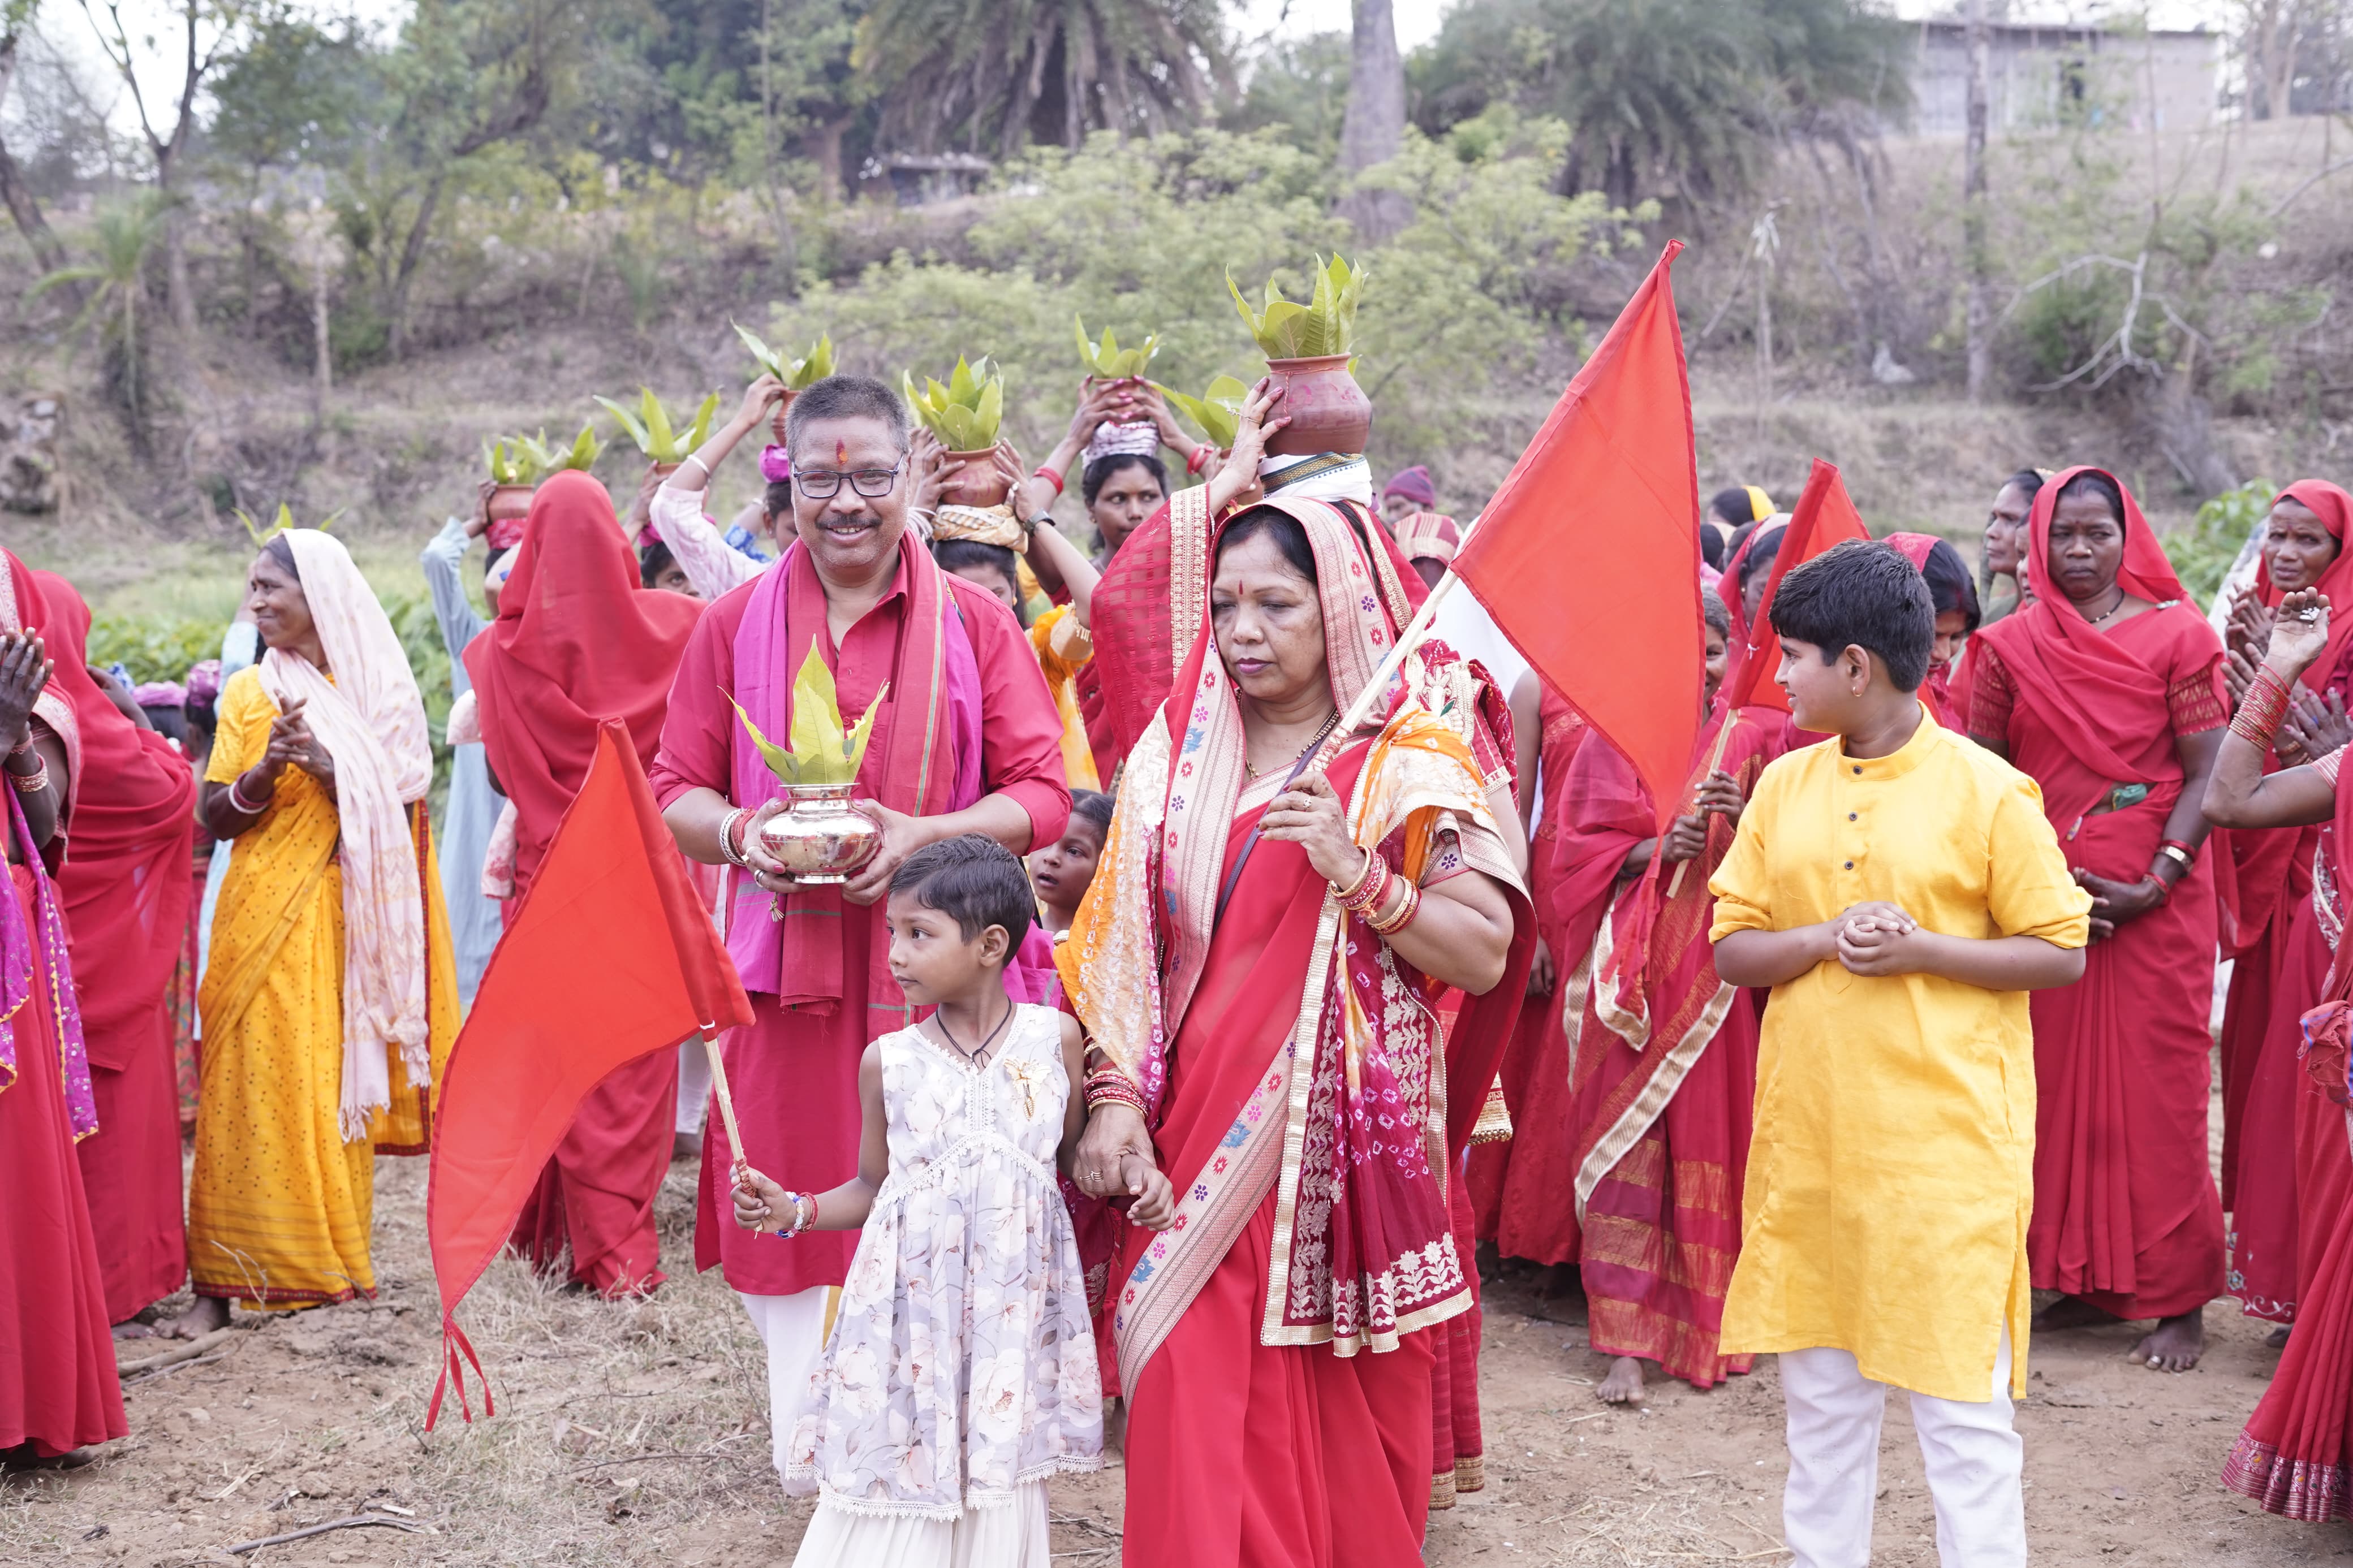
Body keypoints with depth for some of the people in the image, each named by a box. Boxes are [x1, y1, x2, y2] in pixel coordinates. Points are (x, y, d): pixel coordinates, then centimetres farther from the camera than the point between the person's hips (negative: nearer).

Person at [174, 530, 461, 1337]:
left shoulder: (378, 688, 7)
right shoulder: (251, 692, 6)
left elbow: (402, 807, 0)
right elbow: (217, 817, 2)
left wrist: (328, 766, -16)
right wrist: (268, 769, -17)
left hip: (352, 917, 1)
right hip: (270, 915, -1)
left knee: (341, 1079, 1)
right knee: (260, 1083, -8)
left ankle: (331, 1257, 11)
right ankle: (227, 1277, -7)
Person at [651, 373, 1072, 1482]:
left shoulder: (973, 623, 3)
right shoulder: (734, 625, 8)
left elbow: (1043, 793, 0)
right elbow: (675, 789, 11)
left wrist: (923, 833, -17)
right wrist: (739, 830, -12)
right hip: (785, 966, 1)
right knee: (797, 1222, 4)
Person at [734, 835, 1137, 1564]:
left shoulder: (1055, 1037, -1)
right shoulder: (888, 1061, 0)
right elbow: (872, 1187, 10)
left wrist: (1133, 1179, -7)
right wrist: (795, 1211, -5)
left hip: (1013, 1308, 0)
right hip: (913, 1310, 0)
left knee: (997, 1489, 5)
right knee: (896, 1488, 1)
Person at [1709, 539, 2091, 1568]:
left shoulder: (1987, 792, -7)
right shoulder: (1784, 786, 7)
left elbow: (2064, 952, -4)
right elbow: (1731, 951, 7)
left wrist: (1920, 950, -17)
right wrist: (1827, 938, -12)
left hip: (1945, 1145, -5)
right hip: (1808, 1138, 5)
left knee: (1962, 1399, 1)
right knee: (1820, 1387, 15)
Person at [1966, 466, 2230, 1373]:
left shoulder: (2177, 636, 1)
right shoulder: (2010, 646, 7)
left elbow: (2208, 772, -4)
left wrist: (2155, 884, -13)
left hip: (2155, 899, -2)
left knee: (2159, 1091, -2)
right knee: (2058, 1085, 5)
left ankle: (2178, 1299, 7)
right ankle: (2085, 1281, 17)